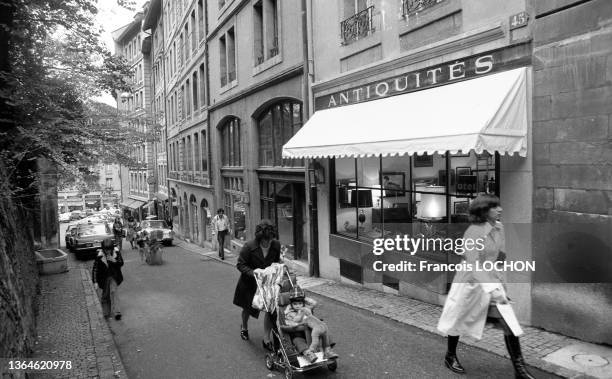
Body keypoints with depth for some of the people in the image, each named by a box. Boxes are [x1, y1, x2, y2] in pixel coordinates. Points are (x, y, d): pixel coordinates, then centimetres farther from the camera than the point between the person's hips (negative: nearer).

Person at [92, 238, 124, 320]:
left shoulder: (116, 252, -11)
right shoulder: (99, 255, -16)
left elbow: (121, 263, -4)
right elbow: (95, 268, -11)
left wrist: (114, 261, -26)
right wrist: (95, 281, -13)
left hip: (114, 277, 0)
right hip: (104, 278, 0)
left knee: (113, 292, -15)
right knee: (105, 295, 9)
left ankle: (116, 312, -16)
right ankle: (106, 313, 26)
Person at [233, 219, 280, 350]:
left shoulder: (276, 245, -14)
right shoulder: (249, 246, -26)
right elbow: (240, 265, -19)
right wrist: (254, 273, -32)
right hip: (249, 281, -2)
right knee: (247, 307, 19)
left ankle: (266, 339, 9)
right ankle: (244, 327, 53)